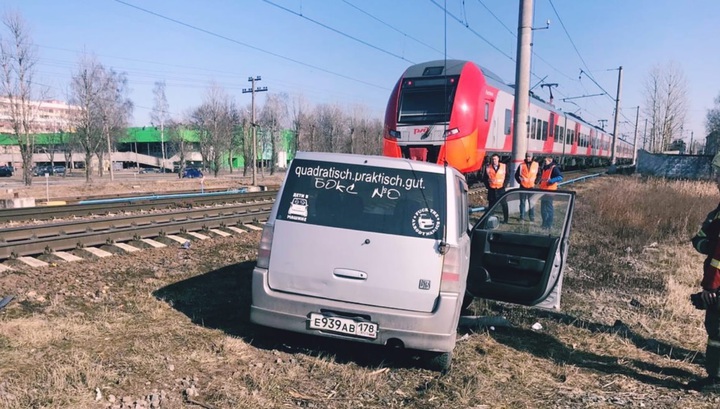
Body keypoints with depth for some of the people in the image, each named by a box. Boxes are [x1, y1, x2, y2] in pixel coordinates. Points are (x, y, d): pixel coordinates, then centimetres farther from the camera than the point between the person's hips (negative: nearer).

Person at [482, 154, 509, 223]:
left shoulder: (504, 166, 1)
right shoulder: (488, 167, 2)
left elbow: (507, 176, 6)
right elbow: (484, 178, 8)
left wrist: (504, 185, -4)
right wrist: (487, 185, -1)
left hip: (501, 189, 0)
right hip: (491, 189, 0)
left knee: (504, 204, 3)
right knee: (491, 204, 4)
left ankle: (505, 219, 12)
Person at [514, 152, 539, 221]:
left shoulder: (536, 165, 2)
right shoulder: (521, 165, 1)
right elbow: (516, 175, 9)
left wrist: (536, 182, 3)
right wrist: (520, 181, 1)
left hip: (532, 187, 0)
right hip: (523, 187, 0)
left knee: (531, 202, 3)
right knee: (522, 202, 5)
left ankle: (532, 217, 11)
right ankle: (522, 216, 12)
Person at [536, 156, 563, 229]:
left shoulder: (554, 168, -9)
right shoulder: (544, 168, 17)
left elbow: (560, 177, -20)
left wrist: (551, 181, -28)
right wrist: (539, 179, 11)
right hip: (543, 191, 8)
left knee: (549, 209, -2)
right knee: (543, 209, 14)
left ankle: (549, 225, 4)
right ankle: (544, 223, 25)